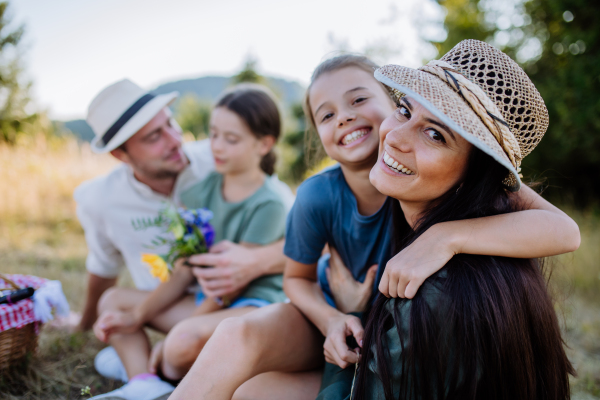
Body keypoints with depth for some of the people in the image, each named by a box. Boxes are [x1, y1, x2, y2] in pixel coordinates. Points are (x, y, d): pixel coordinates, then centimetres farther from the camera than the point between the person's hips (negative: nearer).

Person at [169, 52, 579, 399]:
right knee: (240, 335, -27)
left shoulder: (439, 167, -25)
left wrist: (446, 237, -46)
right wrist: (331, 320, -20)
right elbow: (297, 278, 1)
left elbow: (565, 231, -33)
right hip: (348, 324, 2)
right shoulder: (318, 197, -17)